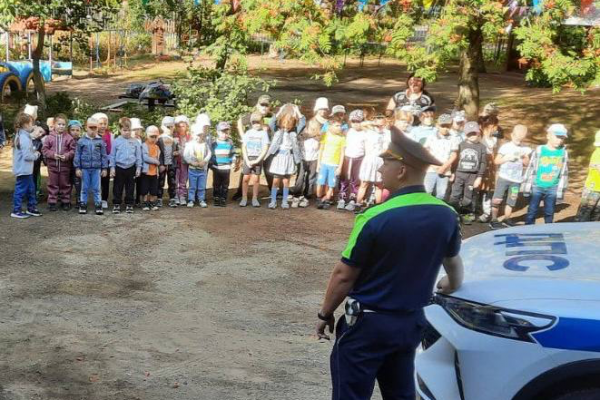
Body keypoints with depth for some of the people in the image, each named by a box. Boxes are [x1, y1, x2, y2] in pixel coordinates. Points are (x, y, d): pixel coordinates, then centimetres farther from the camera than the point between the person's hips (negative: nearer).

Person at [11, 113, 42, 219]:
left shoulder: (20, 136, 12)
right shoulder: (25, 138, -21)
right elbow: (27, 156, -25)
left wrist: (34, 151, 6)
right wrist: (36, 155, -8)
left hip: (26, 169, 10)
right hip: (23, 170, -10)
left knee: (31, 188, 18)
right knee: (21, 190, -1)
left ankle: (31, 208, 28)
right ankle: (16, 211, 7)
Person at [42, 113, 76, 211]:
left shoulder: (69, 138, -2)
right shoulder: (49, 137, -1)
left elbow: (73, 150, -2)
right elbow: (44, 149, -1)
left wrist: (67, 156, -18)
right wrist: (53, 155, -15)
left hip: (65, 165, 0)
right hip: (52, 165, 0)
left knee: (65, 184, 10)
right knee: (53, 184, 7)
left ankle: (65, 202, 21)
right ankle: (52, 202, 15)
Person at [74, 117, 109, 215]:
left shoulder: (100, 141, 2)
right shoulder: (81, 141, 0)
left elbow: (104, 155, 5)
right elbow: (77, 155, 2)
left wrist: (104, 168, 3)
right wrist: (77, 168, -2)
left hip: (96, 168, 0)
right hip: (84, 168, 0)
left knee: (96, 188, 5)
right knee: (84, 188, 8)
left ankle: (98, 205, 11)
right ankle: (83, 205, 16)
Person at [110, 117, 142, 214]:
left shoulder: (135, 142, 2)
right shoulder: (116, 141, -2)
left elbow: (138, 156, 6)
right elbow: (112, 155, 2)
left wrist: (138, 168, 3)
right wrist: (112, 167, -2)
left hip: (131, 168, 1)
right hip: (119, 168, -1)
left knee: (130, 187, 8)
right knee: (117, 188, 5)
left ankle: (129, 204, 17)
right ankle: (116, 205, 14)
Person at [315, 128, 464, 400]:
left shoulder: (376, 218, -21)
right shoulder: (446, 215, -3)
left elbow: (344, 275, -15)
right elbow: (453, 261, 16)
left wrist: (325, 313, 1)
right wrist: (452, 286, 39)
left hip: (368, 322, -6)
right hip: (411, 322, 6)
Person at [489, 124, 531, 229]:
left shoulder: (525, 149, 4)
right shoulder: (505, 147, -5)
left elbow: (527, 164, 7)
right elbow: (496, 161, -5)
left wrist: (523, 157, -12)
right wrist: (507, 158, -18)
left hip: (516, 180, 3)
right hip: (503, 177, -3)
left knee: (511, 201, 9)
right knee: (497, 200, -3)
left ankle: (507, 219, 23)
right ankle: (494, 220, 6)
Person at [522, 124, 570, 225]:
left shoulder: (564, 153, -1)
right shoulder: (539, 150, -7)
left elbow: (564, 173, 4)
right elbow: (530, 169, -4)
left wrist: (560, 191, 3)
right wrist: (527, 187, -5)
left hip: (552, 188, 2)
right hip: (537, 186, -2)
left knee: (549, 212, 11)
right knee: (532, 211, 5)